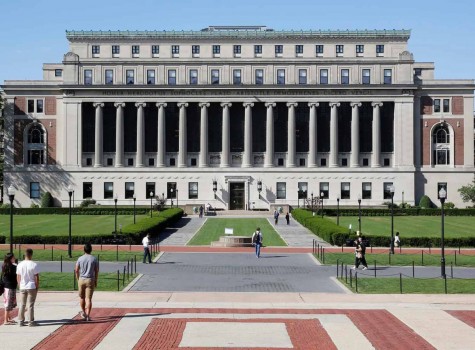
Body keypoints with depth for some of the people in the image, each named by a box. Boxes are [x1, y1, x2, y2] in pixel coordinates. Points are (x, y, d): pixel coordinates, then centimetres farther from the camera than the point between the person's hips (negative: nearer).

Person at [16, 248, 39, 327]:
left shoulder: (20, 265, 1)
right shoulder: (34, 265, -12)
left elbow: (18, 277, 7)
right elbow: (36, 277, -10)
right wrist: (37, 286, 0)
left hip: (22, 287, 4)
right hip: (31, 287, -4)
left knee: (22, 305, 12)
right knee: (31, 305, 1)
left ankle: (21, 321, 15)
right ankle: (31, 322, 5)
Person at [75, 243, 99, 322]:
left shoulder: (80, 259, -2)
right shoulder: (94, 259, -2)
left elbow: (76, 270, 1)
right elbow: (96, 271, -1)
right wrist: (96, 281, 9)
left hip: (81, 280, 1)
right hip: (90, 280, -1)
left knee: (81, 297, 19)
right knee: (88, 298, -3)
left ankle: (83, 312, 27)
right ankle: (88, 315, -8)